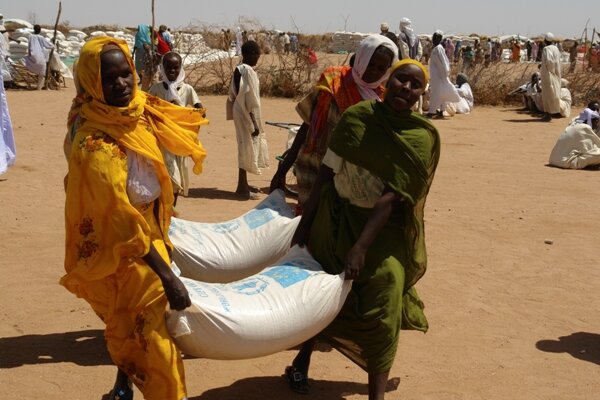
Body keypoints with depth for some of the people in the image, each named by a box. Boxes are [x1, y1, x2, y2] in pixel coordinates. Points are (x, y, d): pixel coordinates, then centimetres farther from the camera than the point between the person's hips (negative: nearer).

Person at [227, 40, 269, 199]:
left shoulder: (238, 70, 9)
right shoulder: (248, 71, -18)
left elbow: (233, 95, 14)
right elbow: (251, 100, -20)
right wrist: (255, 123, -18)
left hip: (240, 113, 9)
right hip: (247, 115, -9)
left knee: (245, 147, 17)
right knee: (248, 147, -2)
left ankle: (243, 184, 26)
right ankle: (242, 186, 3)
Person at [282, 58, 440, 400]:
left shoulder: (423, 137, -15)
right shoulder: (356, 117, -11)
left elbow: (392, 197, -21)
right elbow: (327, 173, -5)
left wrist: (361, 247, -27)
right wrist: (306, 221, -4)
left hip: (384, 225, -2)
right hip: (337, 215, 2)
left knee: (385, 287, -16)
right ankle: (302, 361, 39)